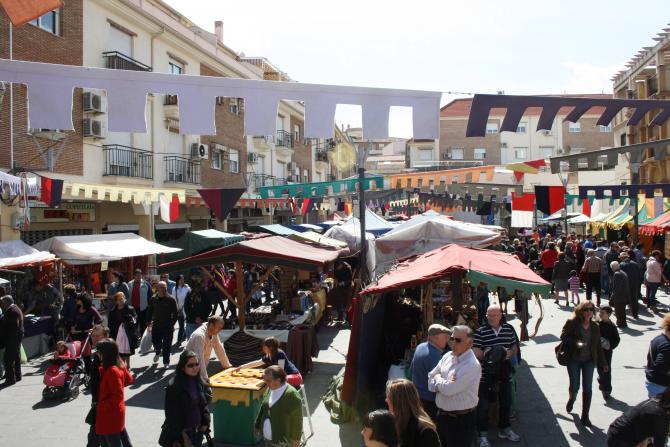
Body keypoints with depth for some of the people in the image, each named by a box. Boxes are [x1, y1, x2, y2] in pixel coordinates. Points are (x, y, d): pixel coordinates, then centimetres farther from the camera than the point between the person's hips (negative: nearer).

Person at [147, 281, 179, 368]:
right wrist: (149, 321, 6)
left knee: (167, 346, 2)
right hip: (156, 326, 2)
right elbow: (149, 311, 12)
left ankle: (166, 362, 17)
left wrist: (172, 323, -7)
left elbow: (175, 313, -2)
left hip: (168, 327, -2)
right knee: (155, 341, 8)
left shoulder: (171, 300, -5)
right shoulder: (153, 299, 3)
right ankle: (158, 352, 43)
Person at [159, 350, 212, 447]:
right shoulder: (173, 387, -18)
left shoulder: (200, 382, 0)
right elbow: (171, 414, -16)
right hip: (182, 433, -6)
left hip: (198, 431, 6)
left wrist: (205, 423, 1)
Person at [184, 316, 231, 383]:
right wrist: (204, 378, -38)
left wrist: (227, 365, 13)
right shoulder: (199, 335, -30)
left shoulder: (214, 333, -4)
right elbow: (199, 358, -35)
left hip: (201, 368, 8)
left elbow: (219, 349, 8)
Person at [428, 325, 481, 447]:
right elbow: (431, 381, 4)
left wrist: (438, 378, -5)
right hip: (442, 415, 7)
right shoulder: (448, 356, 3)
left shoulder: (472, 365, -20)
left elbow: (448, 389, -24)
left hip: (461, 420, -7)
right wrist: (443, 383, -16)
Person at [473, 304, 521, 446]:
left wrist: (510, 353, -10)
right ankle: (483, 434, 20)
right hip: (486, 374, -4)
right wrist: (487, 354, -27)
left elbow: (515, 347, 10)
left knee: (506, 402, 20)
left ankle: (504, 429, 40)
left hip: (504, 373, 4)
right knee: (483, 405, 4)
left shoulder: (509, 329, 2)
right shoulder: (480, 331, -12)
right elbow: (476, 353, -13)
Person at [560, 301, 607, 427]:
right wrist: (575, 343, -25)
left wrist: (603, 363, 11)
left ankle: (585, 416, 11)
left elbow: (598, 346, 12)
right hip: (574, 360, -3)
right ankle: (572, 399, 38)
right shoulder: (571, 323, -7)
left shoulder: (595, 327, 6)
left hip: (589, 361, 3)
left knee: (588, 389, 0)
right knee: (575, 387, 0)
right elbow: (563, 336, -7)